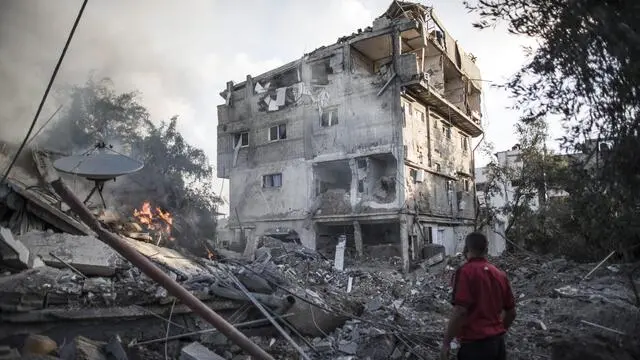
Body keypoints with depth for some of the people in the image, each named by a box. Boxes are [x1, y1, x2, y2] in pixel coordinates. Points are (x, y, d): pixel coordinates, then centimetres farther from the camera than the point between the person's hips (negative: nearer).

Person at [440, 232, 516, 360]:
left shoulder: (465, 272, -13)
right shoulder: (500, 274, 7)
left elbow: (460, 311, -21)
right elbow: (511, 312, 13)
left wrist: (446, 343, -14)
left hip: (475, 344, -6)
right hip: (498, 342, 7)